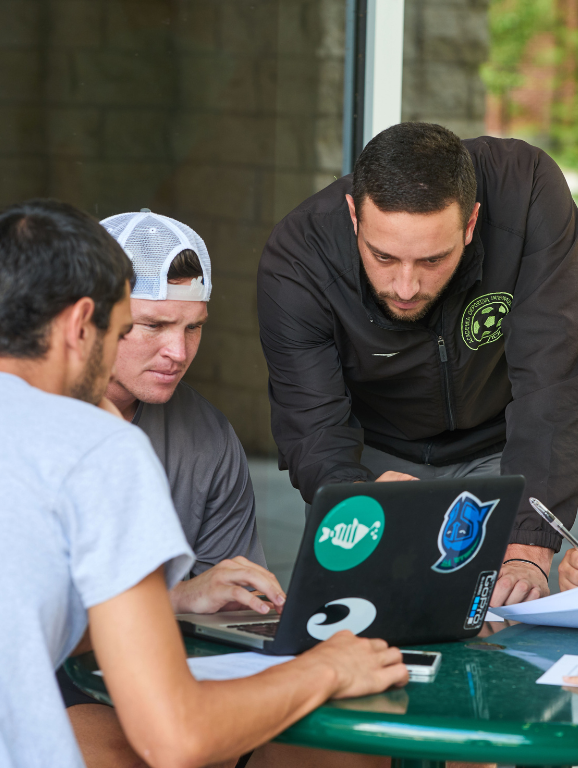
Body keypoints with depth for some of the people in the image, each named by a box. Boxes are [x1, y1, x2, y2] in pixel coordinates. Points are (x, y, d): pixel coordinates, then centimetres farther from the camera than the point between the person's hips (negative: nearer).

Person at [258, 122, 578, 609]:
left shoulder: (528, 192, -32)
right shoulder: (297, 258, -30)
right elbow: (313, 435, -29)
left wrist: (528, 550, -43)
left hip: (500, 449, 0)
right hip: (375, 458, 0)